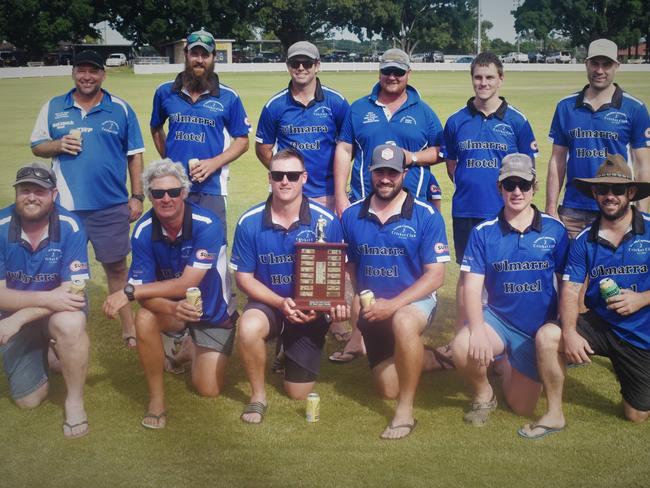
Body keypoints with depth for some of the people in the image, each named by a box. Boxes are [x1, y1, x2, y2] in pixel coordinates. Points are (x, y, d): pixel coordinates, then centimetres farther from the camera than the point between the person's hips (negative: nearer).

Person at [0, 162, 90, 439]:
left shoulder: (69, 227, -22)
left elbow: (73, 288, -25)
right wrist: (45, 298, -37)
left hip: (59, 308, -2)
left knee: (70, 324, -39)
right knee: (28, 400, 2)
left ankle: (75, 401, -15)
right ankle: (44, 356, 36)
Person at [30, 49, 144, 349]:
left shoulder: (121, 110, 3)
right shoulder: (53, 108, 7)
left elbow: (135, 155, 5)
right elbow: (36, 146, 10)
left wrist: (137, 196, 1)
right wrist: (58, 145, -11)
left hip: (111, 206, -1)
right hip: (66, 206, 1)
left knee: (116, 267, 7)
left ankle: (128, 328, 17)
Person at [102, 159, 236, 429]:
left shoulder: (207, 225, -28)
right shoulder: (144, 230, -18)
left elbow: (187, 284, -31)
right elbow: (145, 291, -20)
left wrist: (128, 292, -32)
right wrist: (171, 308, -42)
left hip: (213, 311, -2)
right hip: (170, 306, 2)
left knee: (209, 390, -5)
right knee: (145, 319, -33)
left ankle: (188, 347, 29)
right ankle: (156, 397, -12)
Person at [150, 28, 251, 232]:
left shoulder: (228, 97, 0)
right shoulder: (165, 92, 6)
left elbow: (242, 141, 2)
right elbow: (156, 129, 21)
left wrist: (214, 163, -12)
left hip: (211, 188, -2)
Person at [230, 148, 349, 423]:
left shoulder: (326, 221, -13)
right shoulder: (249, 222, -11)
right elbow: (244, 277, -5)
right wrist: (281, 303, -21)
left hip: (312, 310, 0)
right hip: (268, 303, 0)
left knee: (299, 394, 5)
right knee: (248, 328, -37)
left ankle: (291, 351, 41)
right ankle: (258, 395, -9)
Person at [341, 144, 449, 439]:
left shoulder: (426, 216, -12)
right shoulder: (352, 215, -2)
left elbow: (435, 275, -15)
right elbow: (348, 266, 7)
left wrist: (393, 305, -26)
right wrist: (357, 302, -11)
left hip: (414, 301, -4)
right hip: (372, 310, 5)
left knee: (403, 322, -41)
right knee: (388, 389, 10)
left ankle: (405, 411, -27)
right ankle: (429, 359, 42)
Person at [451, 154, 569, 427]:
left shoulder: (555, 230, -6)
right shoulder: (483, 233, -7)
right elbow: (472, 286, -12)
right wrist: (477, 330, -28)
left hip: (541, 328, 1)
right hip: (497, 319, -1)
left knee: (522, 408, 6)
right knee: (463, 349, -33)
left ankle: (509, 362, 39)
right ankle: (483, 393, 2)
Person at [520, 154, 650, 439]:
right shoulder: (584, 241, -3)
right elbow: (570, 291, -8)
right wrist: (570, 333, -24)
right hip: (598, 326, 2)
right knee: (547, 336, -26)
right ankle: (554, 415, -10)